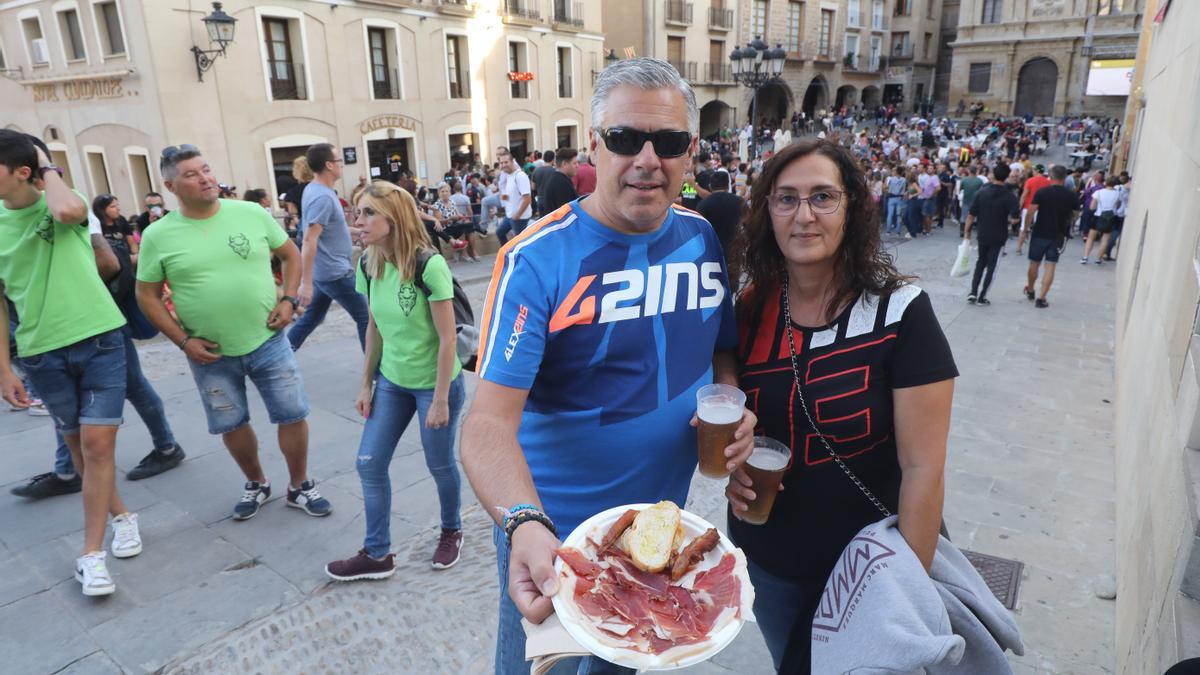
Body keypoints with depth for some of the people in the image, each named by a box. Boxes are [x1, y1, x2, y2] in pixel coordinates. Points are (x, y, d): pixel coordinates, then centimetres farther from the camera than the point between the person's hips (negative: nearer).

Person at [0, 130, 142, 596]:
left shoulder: (62, 204, -4)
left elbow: (66, 212, -32)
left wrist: (50, 168, -13)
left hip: (98, 340, -4)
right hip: (41, 353, 4)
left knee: (98, 444, -6)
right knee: (78, 445, 12)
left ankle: (90, 555, 3)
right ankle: (120, 515, 33)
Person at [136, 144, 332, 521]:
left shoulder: (251, 213, -3)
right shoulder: (158, 236, -5)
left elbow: (291, 254, 8)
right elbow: (147, 297, 1)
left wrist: (289, 299, -5)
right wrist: (183, 341, -7)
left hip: (268, 341, 0)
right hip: (210, 353, 0)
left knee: (292, 415, 3)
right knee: (232, 425, 13)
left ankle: (300, 486, 23)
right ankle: (256, 483, 37)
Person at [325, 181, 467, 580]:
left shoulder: (428, 266, -23)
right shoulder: (368, 266, -3)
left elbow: (448, 338, -19)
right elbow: (375, 328, 7)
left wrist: (440, 400, -16)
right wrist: (366, 384, 9)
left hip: (434, 384, -6)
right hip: (392, 383, 6)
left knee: (439, 464, 11)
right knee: (369, 464, 8)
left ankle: (451, 531, 39)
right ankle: (377, 555, 24)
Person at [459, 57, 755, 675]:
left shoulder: (704, 239, -5)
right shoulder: (537, 260, -21)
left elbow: (722, 350, 9)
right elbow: (489, 422, -27)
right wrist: (526, 525, -44)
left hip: (665, 523, 5)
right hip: (552, 536, -4)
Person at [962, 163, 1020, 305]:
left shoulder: (981, 191, -7)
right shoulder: (1010, 196, -12)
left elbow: (971, 214, -6)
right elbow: (1013, 219, -19)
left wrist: (966, 231, 3)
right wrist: (1004, 219, 3)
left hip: (982, 234, 2)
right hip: (998, 236, -2)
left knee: (981, 262, 20)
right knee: (991, 265, 9)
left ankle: (973, 292, 9)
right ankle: (982, 296, 10)